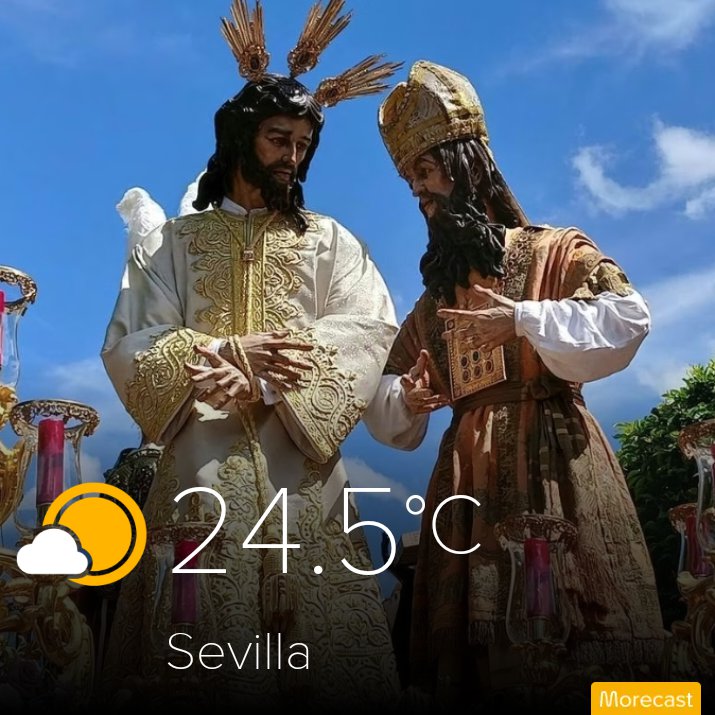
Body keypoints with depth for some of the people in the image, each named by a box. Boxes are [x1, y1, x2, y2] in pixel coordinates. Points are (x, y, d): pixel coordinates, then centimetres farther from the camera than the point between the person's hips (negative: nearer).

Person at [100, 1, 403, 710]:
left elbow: (372, 332, 0)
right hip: (201, 468, 0)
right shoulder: (172, 241, 17)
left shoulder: (328, 240, 17)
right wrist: (227, 350, -12)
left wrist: (267, 380, -14)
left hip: (301, 471, 0)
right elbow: (129, 347, 5)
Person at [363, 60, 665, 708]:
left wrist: (523, 321, -15)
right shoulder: (434, 299, 21)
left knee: (574, 635, -9)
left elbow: (629, 317, -12)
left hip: (552, 455, -5)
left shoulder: (553, 251, 5)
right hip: (468, 473, 5)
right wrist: (407, 398, -3)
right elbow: (385, 398, 20)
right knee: (478, 641, 2)